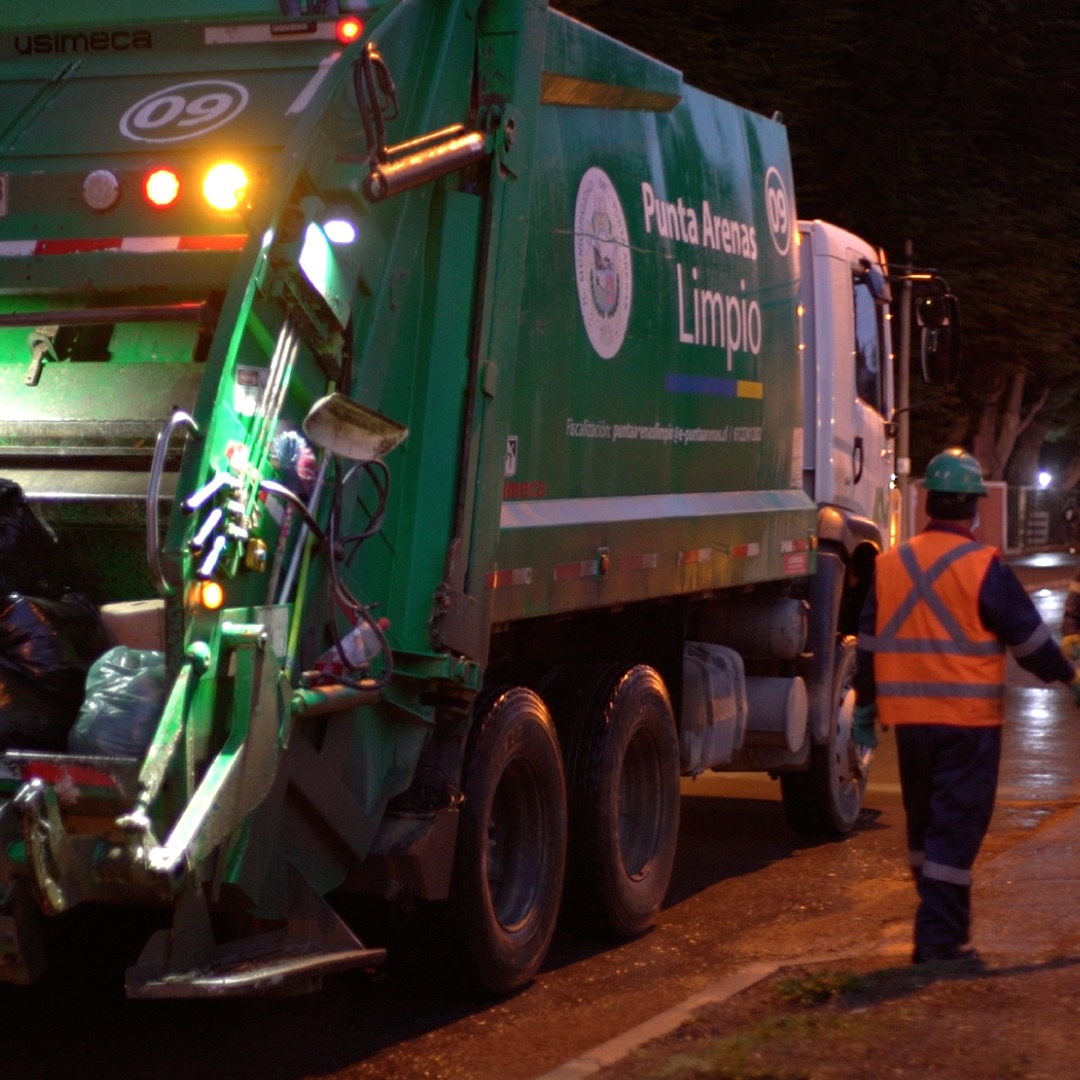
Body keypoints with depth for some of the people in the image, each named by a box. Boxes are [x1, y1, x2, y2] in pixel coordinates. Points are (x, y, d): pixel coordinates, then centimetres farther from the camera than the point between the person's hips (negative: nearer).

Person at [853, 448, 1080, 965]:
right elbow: (1028, 636, -5)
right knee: (957, 825, -2)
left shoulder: (890, 564, 6)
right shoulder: (984, 567, -11)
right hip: (969, 718, -5)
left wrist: (865, 706, 20)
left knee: (924, 821, 18)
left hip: (909, 716, 5)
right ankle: (941, 936, -4)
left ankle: (938, 920, 28)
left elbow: (868, 642, 11)